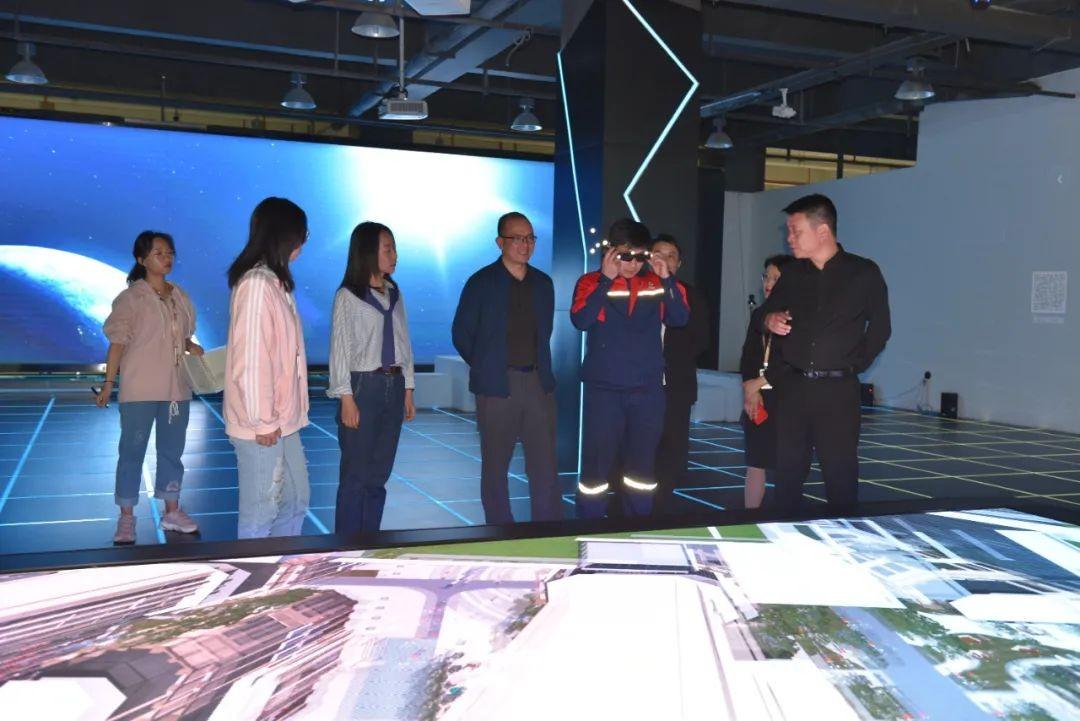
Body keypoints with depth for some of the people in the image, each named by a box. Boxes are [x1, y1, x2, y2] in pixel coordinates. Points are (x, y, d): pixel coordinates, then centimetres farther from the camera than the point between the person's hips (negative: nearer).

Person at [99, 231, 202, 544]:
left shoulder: (179, 296, 8)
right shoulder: (131, 298, -7)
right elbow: (118, 341, -9)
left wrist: (194, 349, -6)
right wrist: (108, 382, -14)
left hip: (176, 388, 5)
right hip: (140, 390, -5)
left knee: (172, 450, 13)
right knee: (132, 451, 4)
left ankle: (172, 512, 25)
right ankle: (126, 518, 12)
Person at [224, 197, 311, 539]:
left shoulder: (277, 282, 12)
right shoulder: (257, 283, -17)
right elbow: (250, 360, -20)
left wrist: (279, 417, 11)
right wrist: (263, 421, -17)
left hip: (283, 420, 9)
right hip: (263, 425, -9)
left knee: (296, 500, 18)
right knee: (261, 511, 2)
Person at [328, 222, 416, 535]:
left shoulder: (394, 294, 10)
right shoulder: (348, 296, -6)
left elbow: (404, 342, 11)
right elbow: (340, 348, -7)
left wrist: (408, 390, 9)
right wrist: (347, 398, -11)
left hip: (394, 385, 5)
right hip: (363, 385, -5)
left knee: (379, 474, 10)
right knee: (356, 474, 0)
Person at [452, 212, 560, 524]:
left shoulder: (543, 283, 10)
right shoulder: (482, 282, -3)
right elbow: (462, 334, 2)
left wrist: (539, 366, 13)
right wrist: (486, 367, 4)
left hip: (539, 381, 3)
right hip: (497, 385, -3)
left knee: (545, 464, 3)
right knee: (495, 464, 5)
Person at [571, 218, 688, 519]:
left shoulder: (656, 283, 7)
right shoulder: (592, 282, -2)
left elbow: (679, 319, -2)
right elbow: (580, 321, -17)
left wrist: (667, 279, -11)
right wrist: (607, 280, -19)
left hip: (649, 389, 3)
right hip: (604, 389, -3)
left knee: (643, 461, 12)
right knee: (597, 461, 0)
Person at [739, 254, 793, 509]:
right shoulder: (759, 314, 13)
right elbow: (747, 356, 8)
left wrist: (759, 383, -10)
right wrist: (750, 391, -6)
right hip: (757, 399, 5)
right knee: (755, 465, 8)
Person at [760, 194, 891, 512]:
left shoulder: (864, 273, 0)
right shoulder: (791, 274, 10)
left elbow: (880, 328, 6)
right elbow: (765, 314, 17)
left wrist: (854, 365, 0)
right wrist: (769, 320, -6)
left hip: (837, 390, -3)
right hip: (793, 387, 3)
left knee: (840, 473, -1)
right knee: (788, 471, 6)